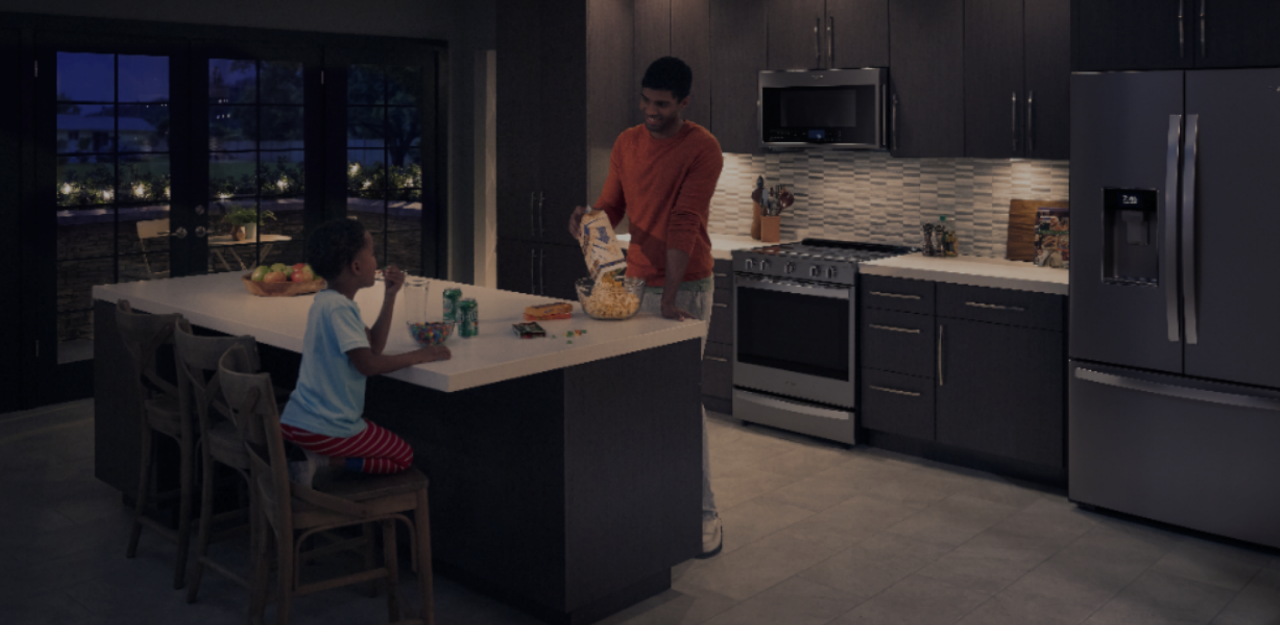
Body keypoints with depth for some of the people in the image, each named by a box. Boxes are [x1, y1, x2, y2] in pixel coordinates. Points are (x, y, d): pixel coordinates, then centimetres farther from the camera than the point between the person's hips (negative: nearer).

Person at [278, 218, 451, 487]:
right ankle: (323, 462, -7)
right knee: (403, 456, 8)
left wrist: (390, 297, 7)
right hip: (325, 429, -9)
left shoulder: (327, 301, 10)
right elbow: (367, 364, -27)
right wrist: (420, 355, -18)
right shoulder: (338, 308, -21)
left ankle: (317, 459, 7)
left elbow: (373, 346, 12)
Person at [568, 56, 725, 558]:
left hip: (685, 287, -6)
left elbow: (684, 224, -20)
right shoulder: (626, 144, 9)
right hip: (634, 282, 6)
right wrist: (589, 220, -13)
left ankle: (704, 512, 2)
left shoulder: (702, 149, -12)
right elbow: (612, 207, 11)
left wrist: (669, 296, -24)